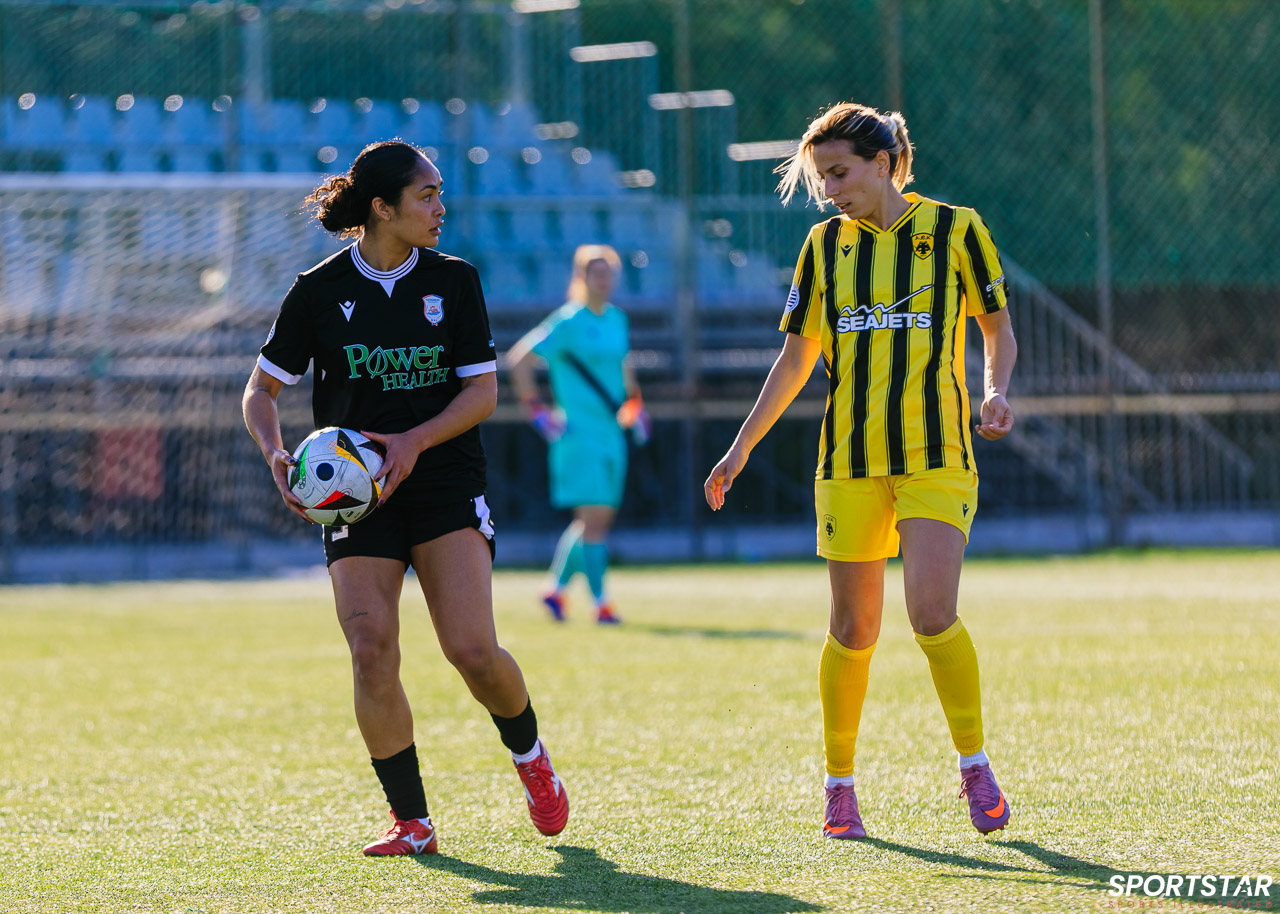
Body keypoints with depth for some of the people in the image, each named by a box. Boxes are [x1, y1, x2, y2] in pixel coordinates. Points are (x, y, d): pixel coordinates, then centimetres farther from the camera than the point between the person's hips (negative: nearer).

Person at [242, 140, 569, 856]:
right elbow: (263, 391, 6)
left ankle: (531, 757, 17)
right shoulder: (320, 291, 0)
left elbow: (483, 392, 1)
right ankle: (412, 822, 0)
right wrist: (276, 455, -13)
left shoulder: (455, 281, 3)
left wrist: (414, 442, -15)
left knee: (473, 649, -14)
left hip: (447, 483, 0)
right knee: (372, 656, -13)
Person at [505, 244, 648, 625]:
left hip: (611, 433, 8)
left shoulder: (617, 319, 13)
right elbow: (518, 358, -10)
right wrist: (536, 409, -12)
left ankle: (556, 588, 23)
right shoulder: (568, 321, -10)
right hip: (578, 433, -8)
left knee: (598, 519, 8)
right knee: (594, 517, -12)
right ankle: (600, 603, -10)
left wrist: (634, 403, 22)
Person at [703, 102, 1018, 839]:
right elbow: (796, 358, 16)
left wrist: (997, 391, -10)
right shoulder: (826, 245, 8)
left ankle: (975, 765, 0)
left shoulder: (953, 228, 0)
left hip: (938, 456, -3)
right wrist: (741, 449, 13)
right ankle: (840, 784, 19)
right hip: (850, 460, 3)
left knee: (933, 615, -18)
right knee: (854, 631, 3)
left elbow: (998, 326, 10)